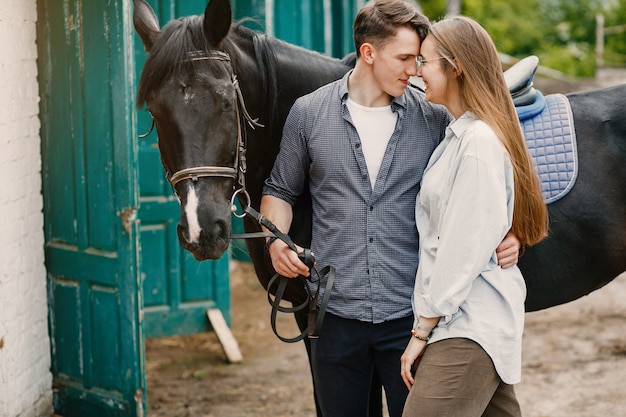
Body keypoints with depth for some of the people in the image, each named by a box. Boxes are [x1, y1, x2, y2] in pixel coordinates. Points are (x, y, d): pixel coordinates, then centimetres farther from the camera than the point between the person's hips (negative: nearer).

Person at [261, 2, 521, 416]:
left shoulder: (435, 119, 1)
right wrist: (276, 241, -6)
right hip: (336, 315, 1)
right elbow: (281, 190, 12)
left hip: (410, 315, 0)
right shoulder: (308, 113, 2)